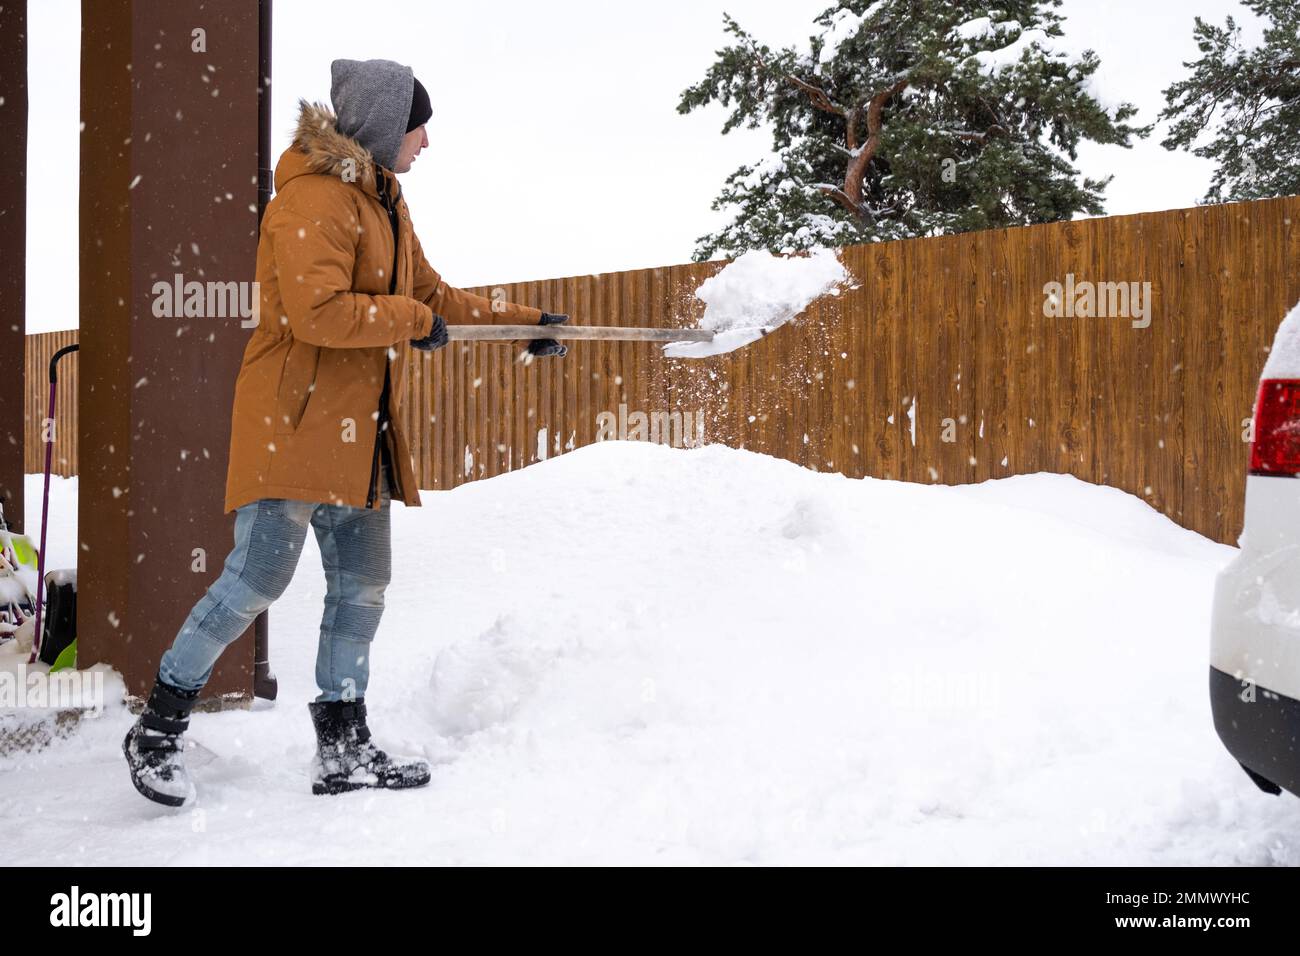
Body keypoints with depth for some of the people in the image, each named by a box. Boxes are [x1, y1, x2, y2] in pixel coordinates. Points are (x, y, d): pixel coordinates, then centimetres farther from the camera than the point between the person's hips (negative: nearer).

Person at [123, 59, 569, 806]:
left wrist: (525, 321, 24)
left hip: (360, 430, 10)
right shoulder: (312, 198, -14)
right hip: (294, 417, -10)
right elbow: (318, 312, -25)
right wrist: (410, 319, -15)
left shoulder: (384, 199, 18)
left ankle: (344, 749, 17)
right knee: (260, 575, -11)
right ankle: (160, 730, 3)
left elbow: (434, 296, 27)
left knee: (363, 585, 8)